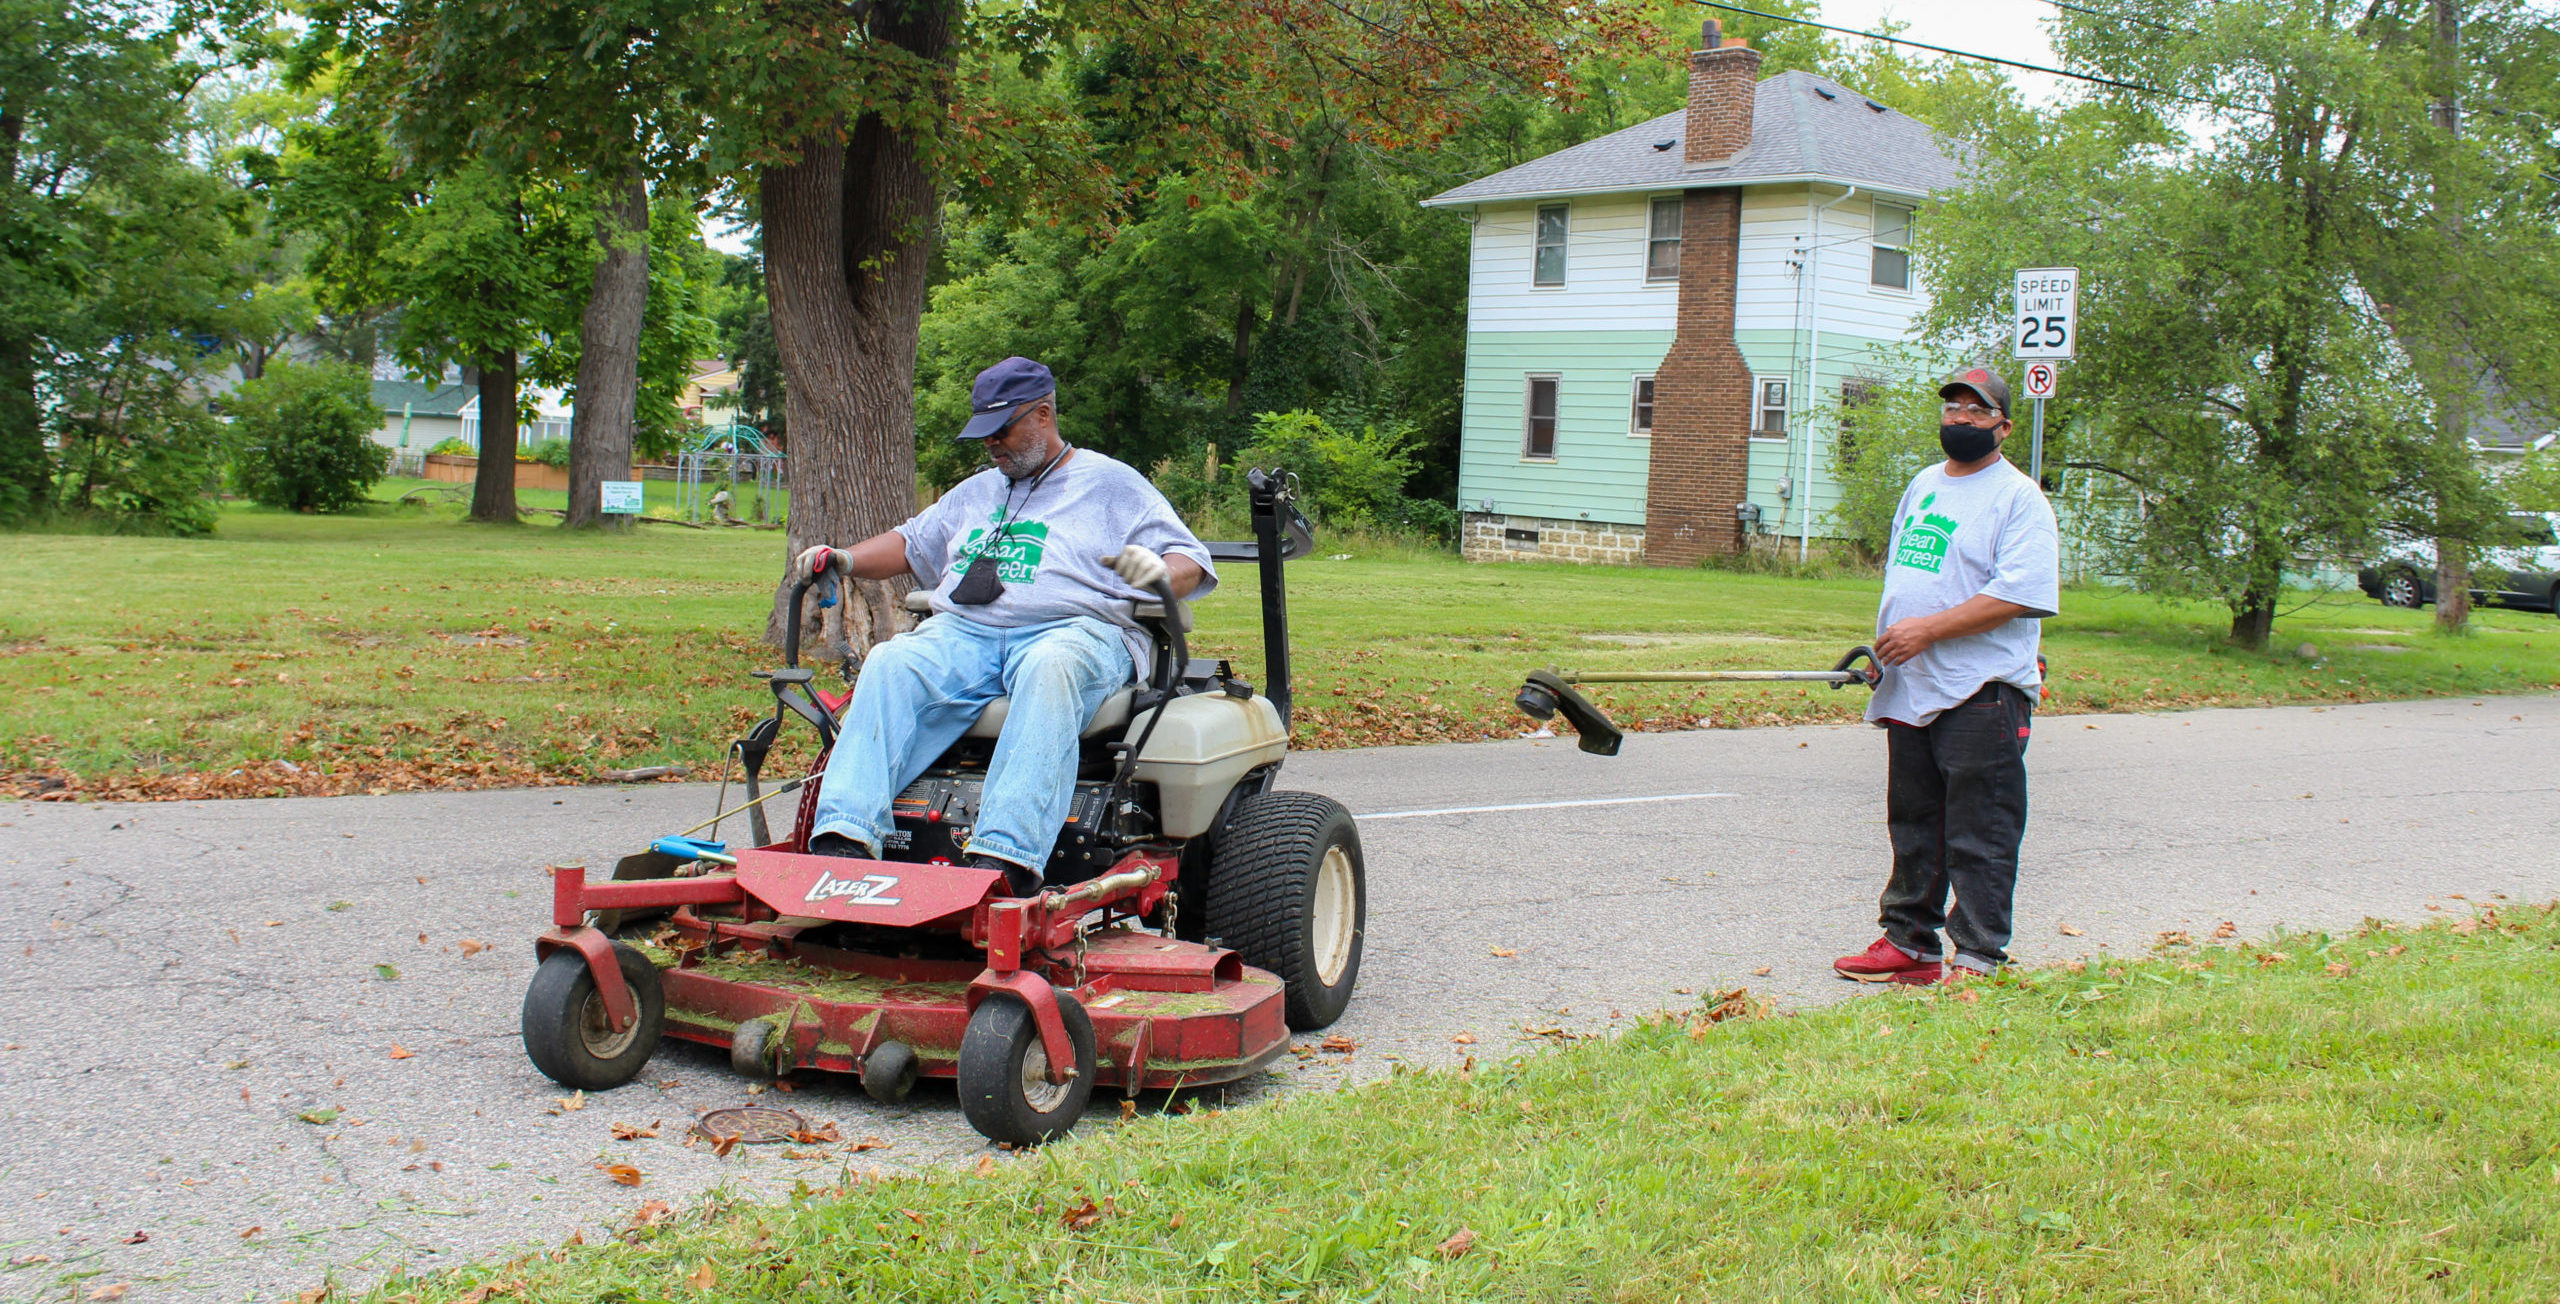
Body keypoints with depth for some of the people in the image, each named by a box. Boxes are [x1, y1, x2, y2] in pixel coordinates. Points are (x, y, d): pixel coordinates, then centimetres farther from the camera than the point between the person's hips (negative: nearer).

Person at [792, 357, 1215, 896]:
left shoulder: (1112, 483, 17)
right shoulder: (977, 492, 34)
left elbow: (1192, 564, 8)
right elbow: (911, 545, 39)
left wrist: (1160, 572, -16)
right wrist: (845, 560, 19)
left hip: (1077, 628, -4)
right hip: (964, 631, 5)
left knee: (1049, 669, -42)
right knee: (891, 664, -28)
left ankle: (1006, 856, -55)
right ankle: (846, 837, -42)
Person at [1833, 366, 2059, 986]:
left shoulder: (2019, 498, -7)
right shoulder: (1923, 486, 18)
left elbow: (2019, 595, -18)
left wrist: (1928, 629, -20)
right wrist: (1885, 641, 13)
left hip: (1982, 691, -8)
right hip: (1910, 687, 8)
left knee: (1979, 835, -6)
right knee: (1913, 826, 14)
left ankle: (1980, 957, -1)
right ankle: (1909, 942, 22)